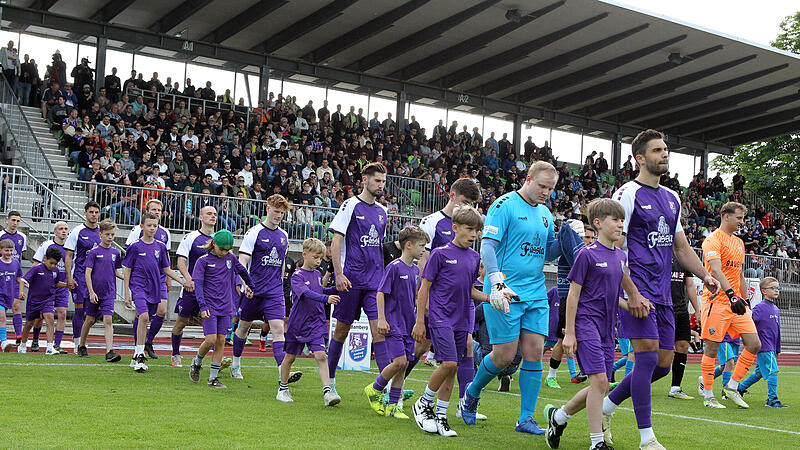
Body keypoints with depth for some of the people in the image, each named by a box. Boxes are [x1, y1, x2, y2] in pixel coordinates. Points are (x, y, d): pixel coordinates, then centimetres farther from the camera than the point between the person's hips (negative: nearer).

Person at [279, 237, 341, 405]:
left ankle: (328, 392, -17)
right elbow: (307, 293, -29)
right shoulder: (297, 275, -12)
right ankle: (283, 389, 27)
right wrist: (326, 298, -42)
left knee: (321, 356, -11)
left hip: (316, 324, 4)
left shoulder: (317, 274, 9)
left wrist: (336, 289, 9)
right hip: (298, 323, -4)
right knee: (290, 357, 10)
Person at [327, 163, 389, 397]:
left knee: (379, 328, -6)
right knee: (342, 329, 5)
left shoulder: (382, 211, 14)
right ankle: (329, 380, 21)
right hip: (350, 278, -5)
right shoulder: (350, 205, -4)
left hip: (375, 280, 5)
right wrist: (338, 274, -15)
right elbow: (336, 241, -8)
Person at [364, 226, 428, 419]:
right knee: (399, 361, -14)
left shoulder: (415, 270, 12)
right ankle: (374, 389, 10)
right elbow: (380, 293, -12)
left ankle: (393, 406, 13)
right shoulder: (394, 267, -11)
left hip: (408, 324, 7)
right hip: (393, 323, -7)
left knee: (403, 365, 5)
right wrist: (381, 319, -17)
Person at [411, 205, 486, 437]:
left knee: (452, 369, 6)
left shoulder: (475, 257, 10)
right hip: (440, 317, -6)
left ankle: (440, 417, 15)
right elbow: (424, 287, -4)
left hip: (462, 321, 6)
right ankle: (423, 403, 7)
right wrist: (419, 321, -5)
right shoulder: (440, 253, -7)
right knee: (448, 364, -15)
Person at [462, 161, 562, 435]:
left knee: (534, 352, 0)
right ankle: (472, 394, 23)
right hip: (505, 294, -6)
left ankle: (525, 419, 8)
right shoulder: (505, 205, -8)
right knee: (505, 355, -5)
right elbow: (487, 246, -15)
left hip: (536, 294, 6)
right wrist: (497, 283, -28)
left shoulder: (545, 213, 15)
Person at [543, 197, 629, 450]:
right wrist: (569, 333, -11)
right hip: (586, 324, -7)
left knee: (599, 387, 8)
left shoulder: (621, 257, 12)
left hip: (607, 329, 7)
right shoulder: (587, 254, -8)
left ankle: (558, 416, 28)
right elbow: (573, 295, -8)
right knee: (599, 381, -14)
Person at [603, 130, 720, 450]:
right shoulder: (628, 195, -7)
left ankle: (605, 406, 25)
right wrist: (632, 294, -20)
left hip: (663, 294, 8)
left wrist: (706, 276, 7)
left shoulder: (672, 198, 17)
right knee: (648, 357, -11)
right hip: (638, 291, -8)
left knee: (663, 365, 8)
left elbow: (681, 247, 23)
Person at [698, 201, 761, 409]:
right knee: (711, 348, -4)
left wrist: (745, 300, 21)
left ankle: (732, 387, 11)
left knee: (754, 345, 0)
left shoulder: (739, 242, 19)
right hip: (717, 301, -8)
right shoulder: (713, 240, -8)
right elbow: (716, 270, -21)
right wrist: (731, 294, -32)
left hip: (737, 302, 8)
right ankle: (708, 396, 6)